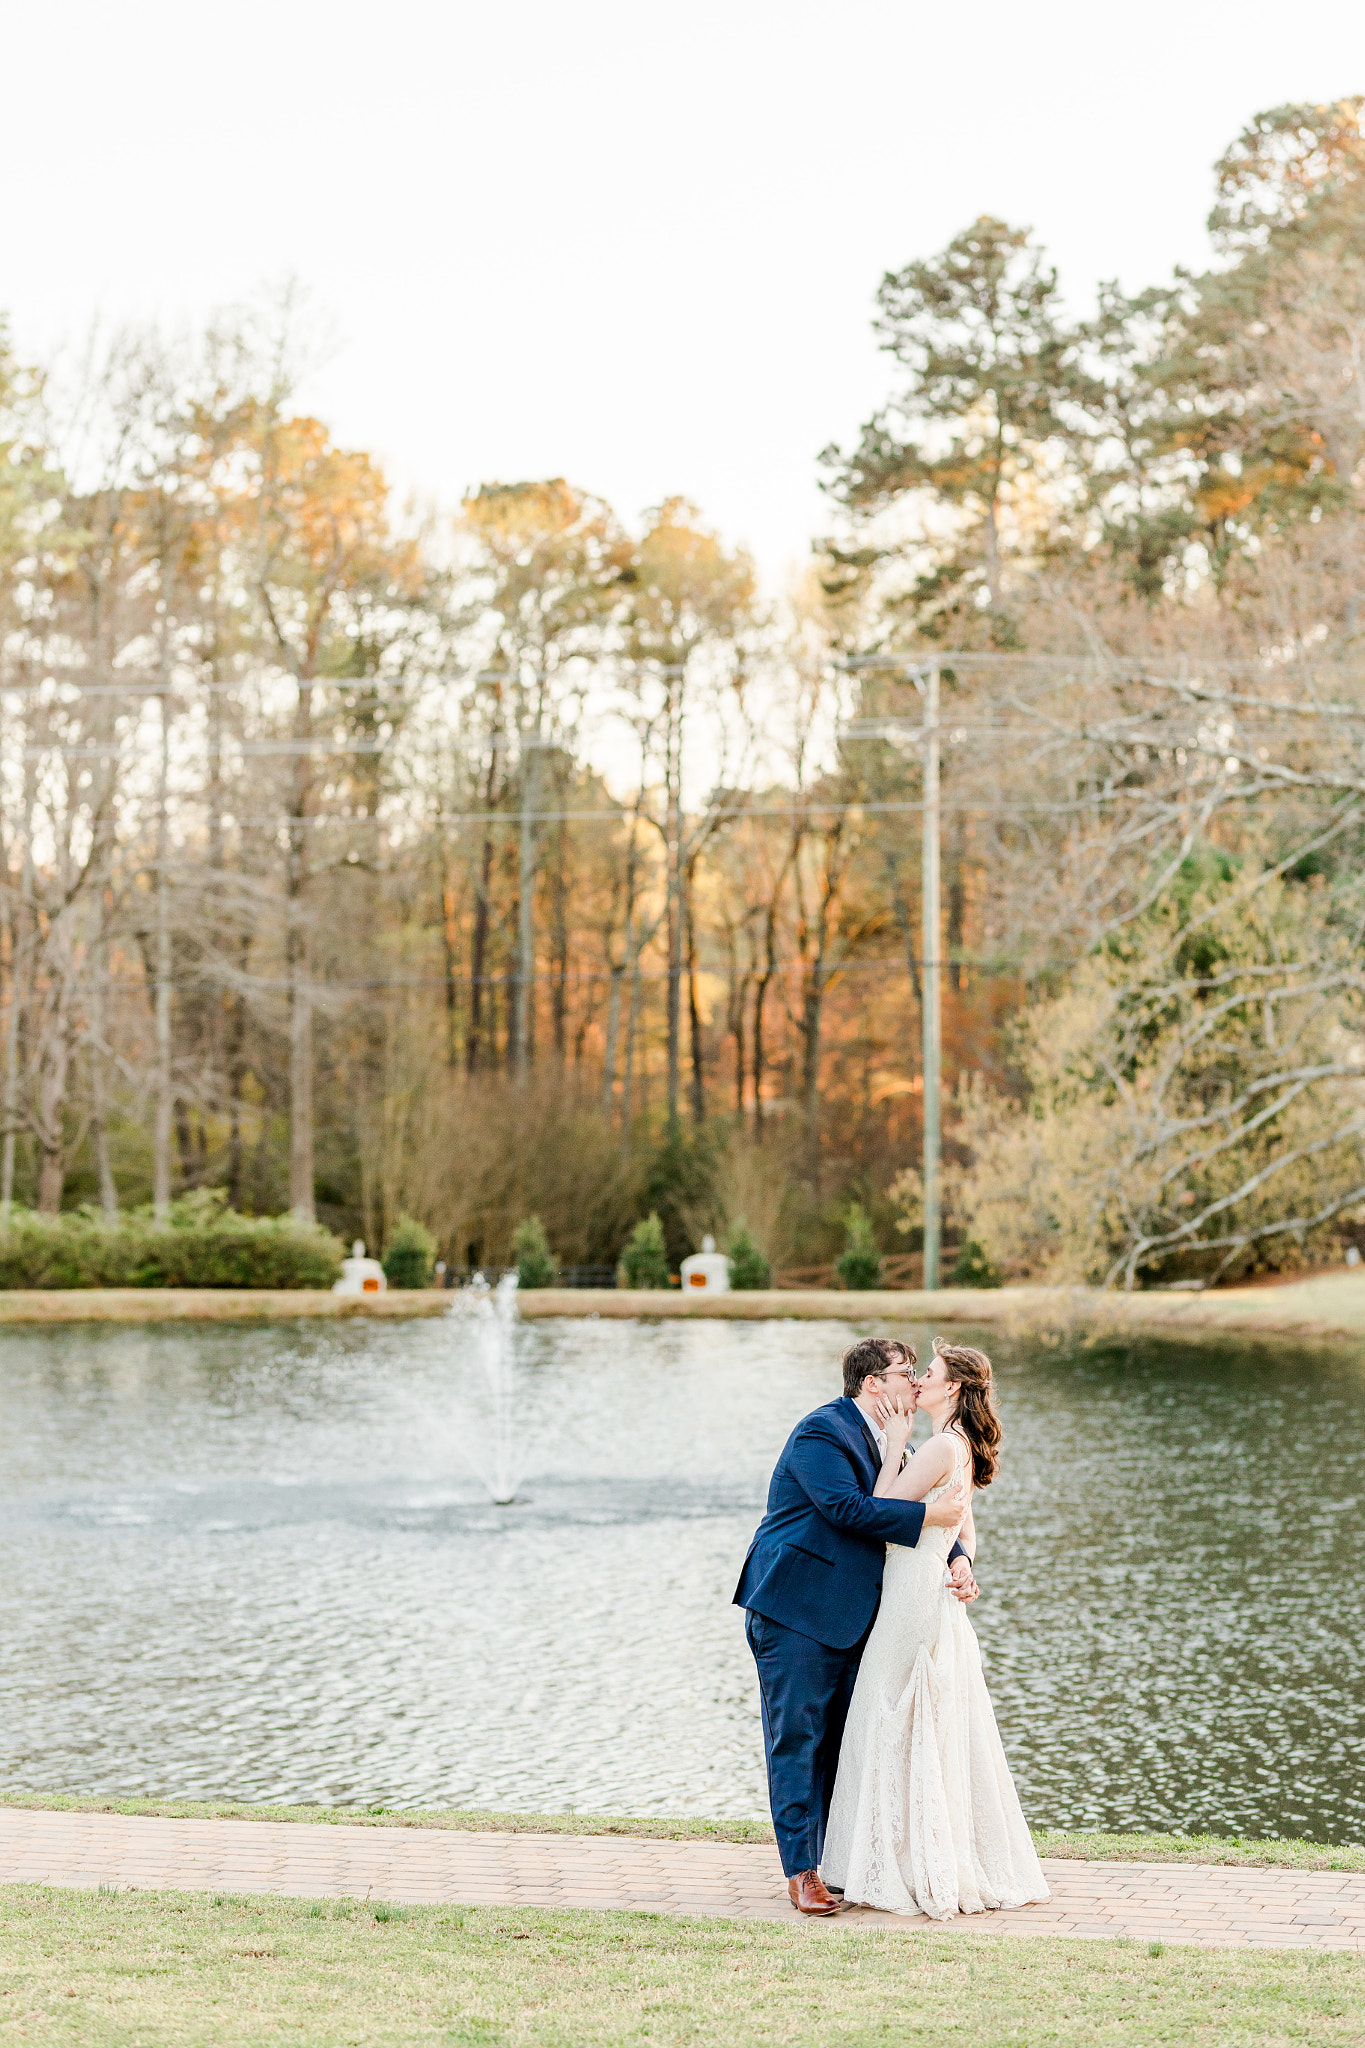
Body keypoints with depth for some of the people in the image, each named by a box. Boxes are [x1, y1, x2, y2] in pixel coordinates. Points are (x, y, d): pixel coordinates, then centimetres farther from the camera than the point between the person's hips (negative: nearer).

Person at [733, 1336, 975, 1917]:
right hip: (796, 1609, -9)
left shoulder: (894, 1440, 13)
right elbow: (847, 1507, -26)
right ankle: (803, 1872, -2)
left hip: (849, 1615, 9)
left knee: (842, 1739, 10)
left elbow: (935, 1510, 12)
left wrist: (956, 1558, -7)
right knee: (798, 1737, -4)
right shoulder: (821, 1431, -14)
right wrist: (929, 1515, -24)